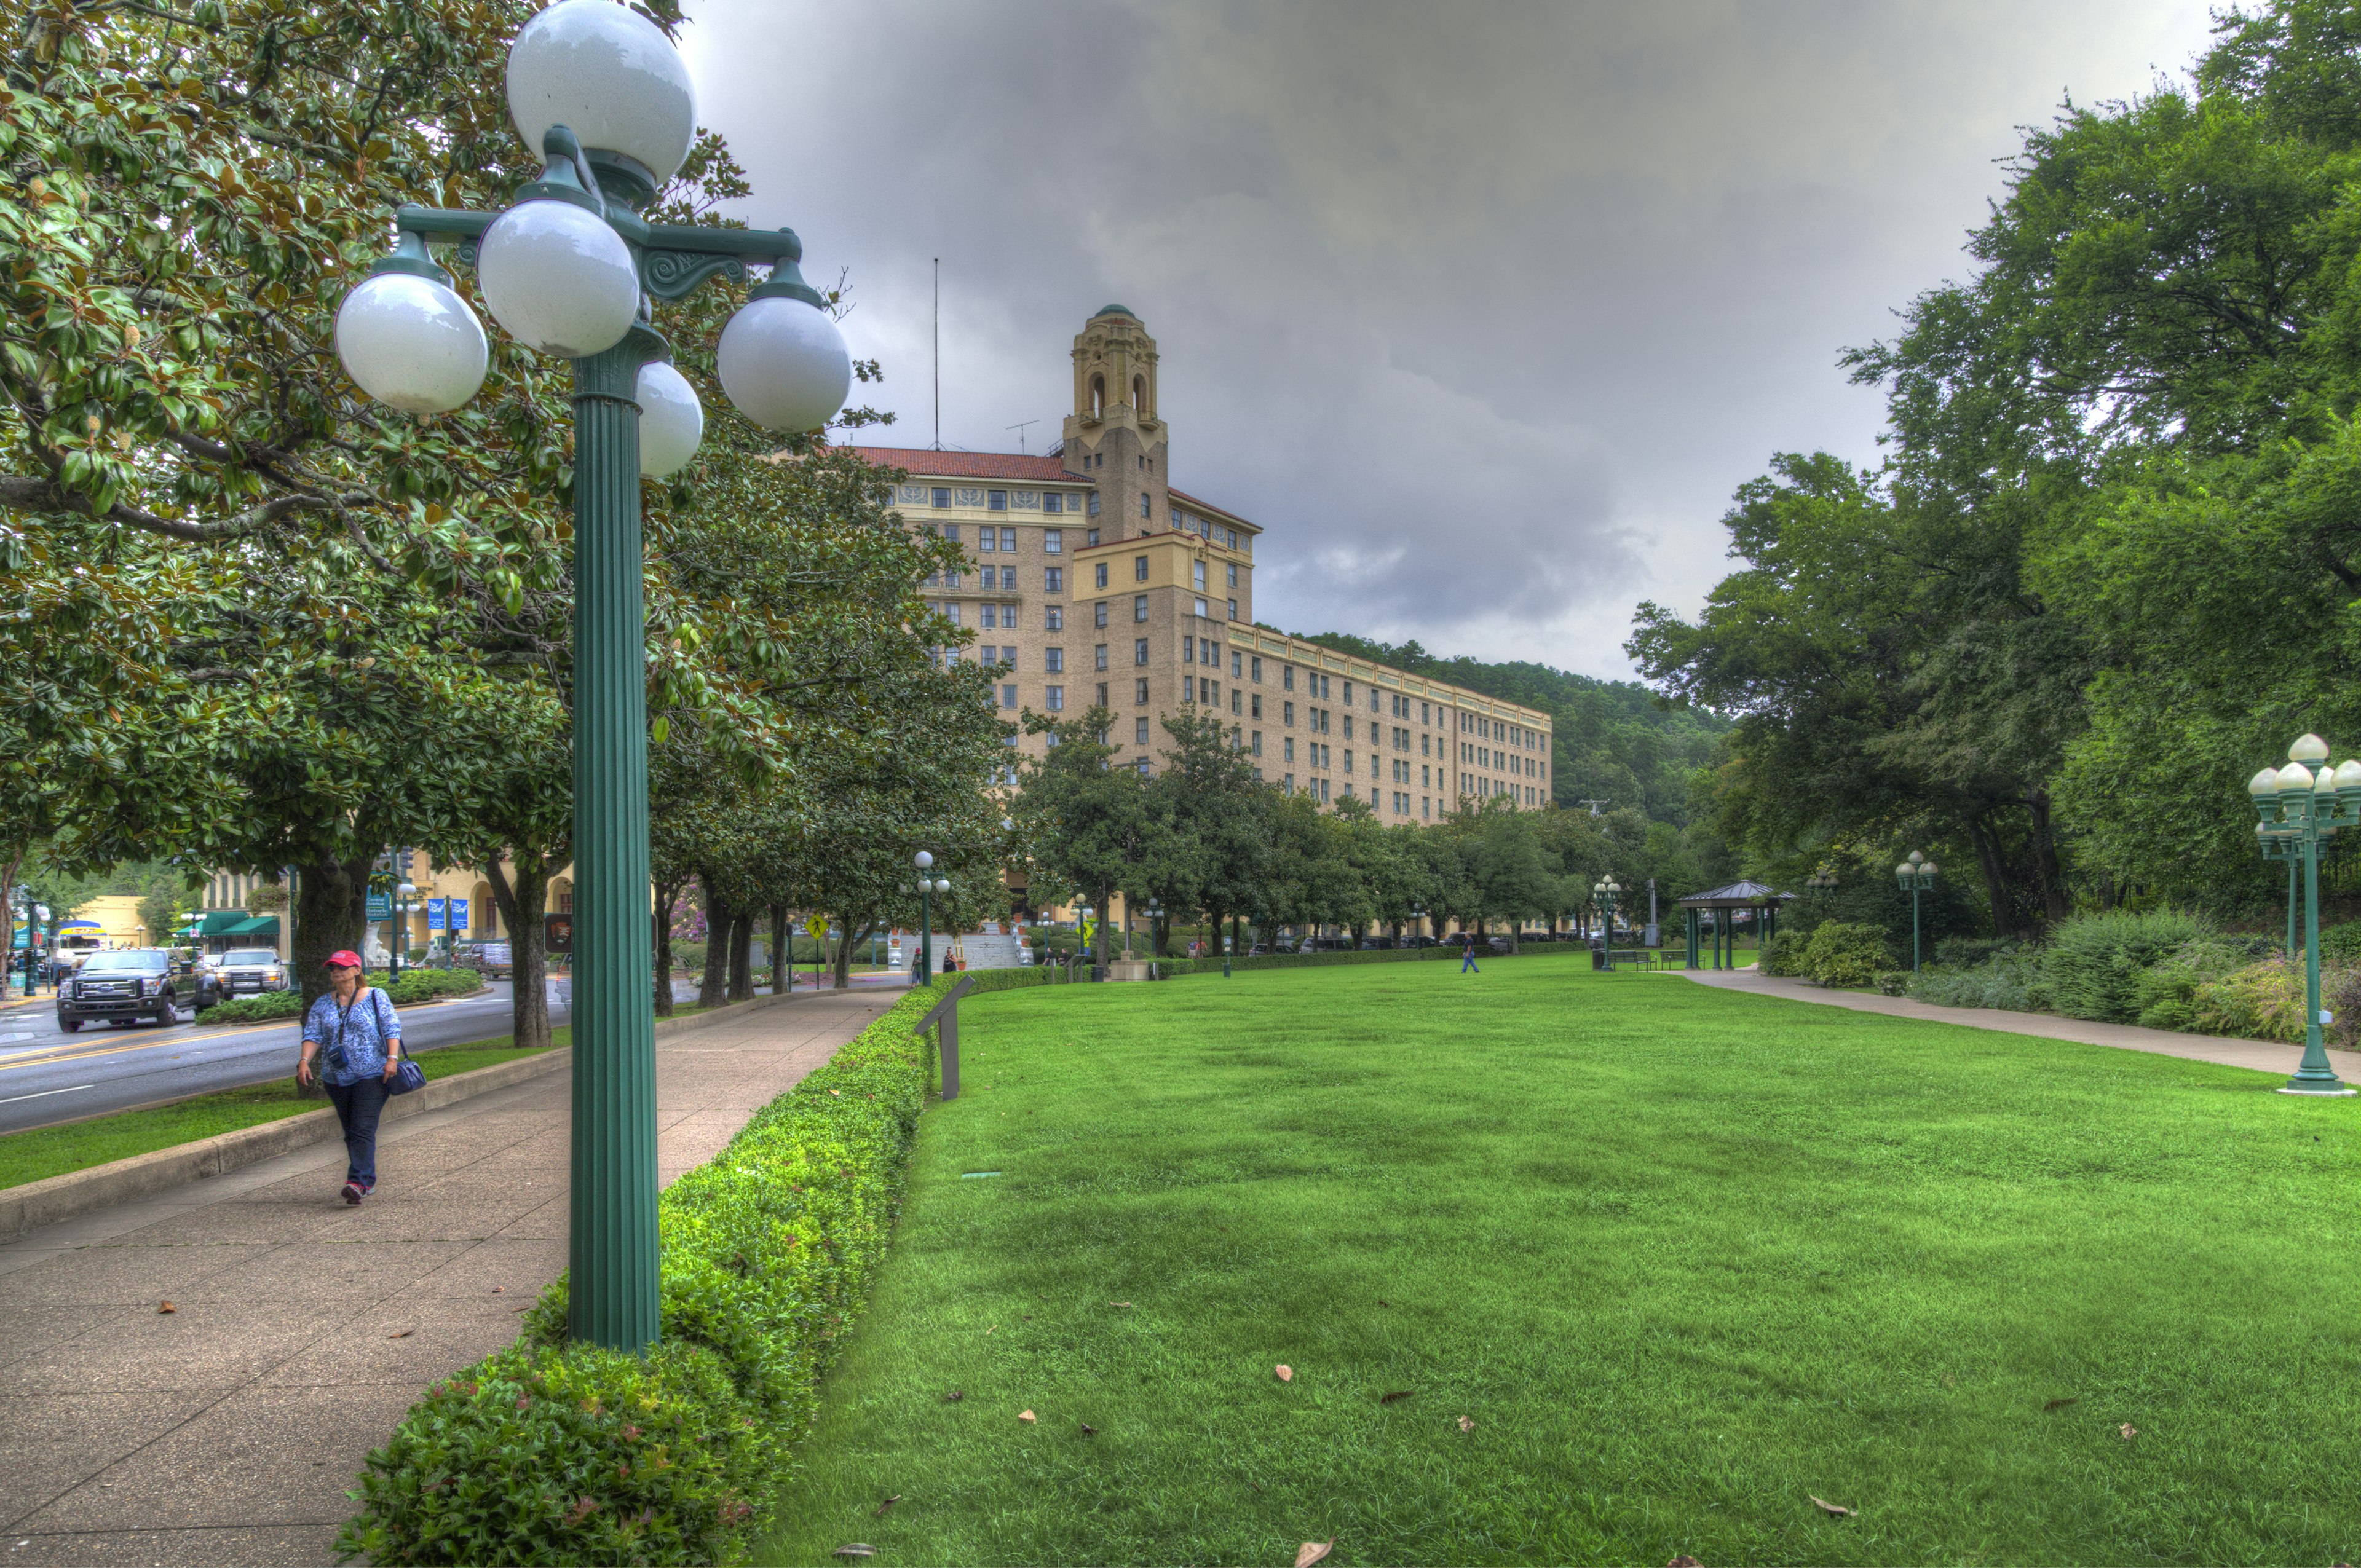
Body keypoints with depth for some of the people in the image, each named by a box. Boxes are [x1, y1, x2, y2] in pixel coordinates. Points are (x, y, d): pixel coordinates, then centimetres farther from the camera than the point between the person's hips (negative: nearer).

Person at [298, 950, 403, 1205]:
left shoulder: (375, 997, 1)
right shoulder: (322, 1005, 12)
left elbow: (392, 1029, -3)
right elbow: (313, 1036, 3)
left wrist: (392, 1058, -15)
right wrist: (305, 1061, -14)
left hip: (371, 1076, -5)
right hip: (336, 1077, 5)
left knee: (363, 1130, -13)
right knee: (350, 1132, 10)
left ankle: (359, 1182, -19)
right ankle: (368, 1179, 19)